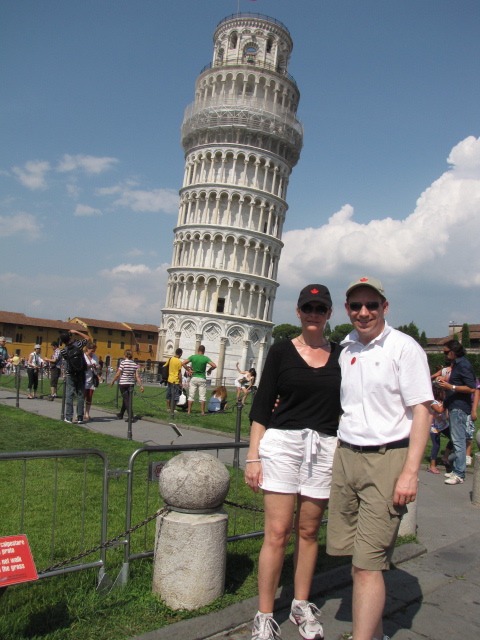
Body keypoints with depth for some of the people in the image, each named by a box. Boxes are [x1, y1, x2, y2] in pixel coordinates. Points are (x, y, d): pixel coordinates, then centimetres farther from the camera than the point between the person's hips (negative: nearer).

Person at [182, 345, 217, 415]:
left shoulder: (193, 357, -1)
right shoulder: (205, 358, -5)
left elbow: (183, 363, -8)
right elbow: (214, 366, -13)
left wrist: (188, 369, 0)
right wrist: (210, 370, 4)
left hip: (193, 378, 1)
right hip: (202, 379, -1)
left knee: (191, 395, 7)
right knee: (202, 396, 5)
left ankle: (189, 411, 7)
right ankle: (202, 412, 4)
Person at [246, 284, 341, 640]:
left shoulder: (340, 355, 6)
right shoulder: (281, 351, 1)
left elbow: (346, 406, 11)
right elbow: (262, 406, 0)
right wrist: (253, 457, -4)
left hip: (325, 449, 2)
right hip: (282, 443, -2)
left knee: (308, 532, 13)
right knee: (277, 533, -1)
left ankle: (301, 605, 31)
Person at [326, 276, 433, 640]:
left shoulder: (404, 347, -7)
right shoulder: (347, 349, 11)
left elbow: (421, 411, -9)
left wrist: (410, 473, -15)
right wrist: (339, 453, 12)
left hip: (387, 459, -6)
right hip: (346, 456, 6)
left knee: (368, 563, -6)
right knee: (355, 554, 13)